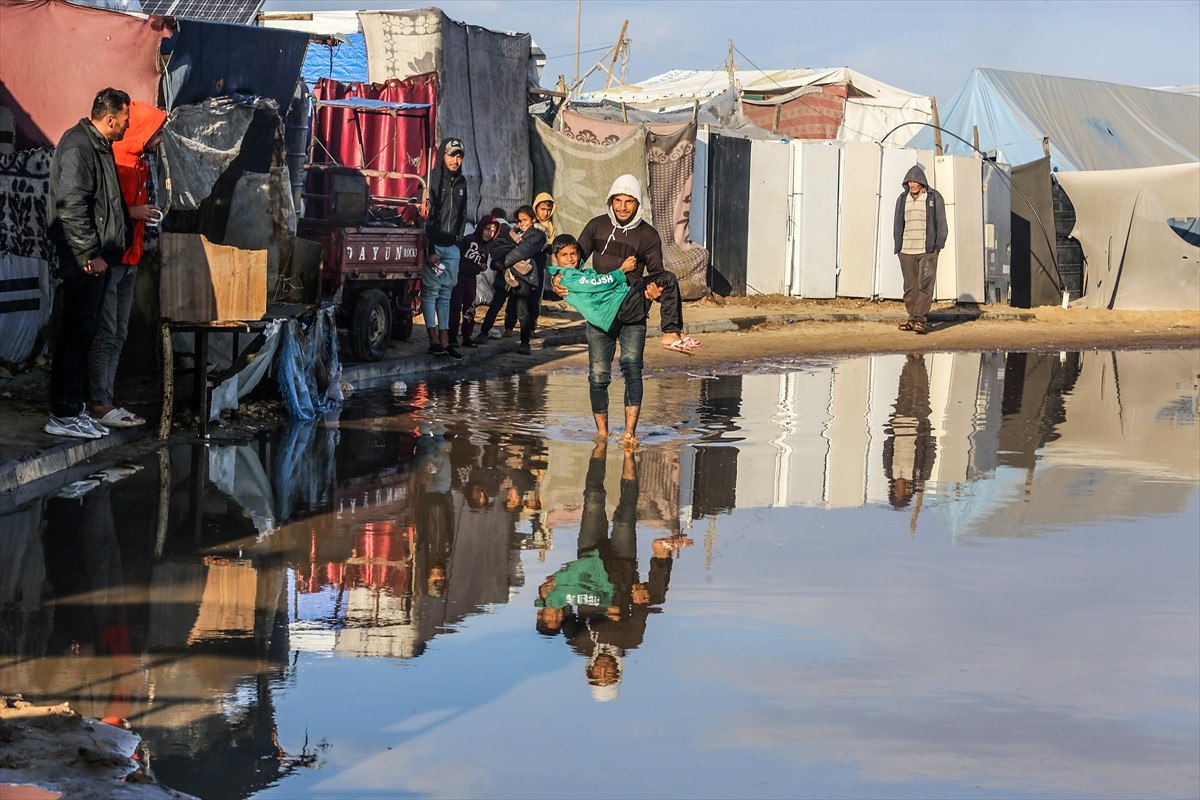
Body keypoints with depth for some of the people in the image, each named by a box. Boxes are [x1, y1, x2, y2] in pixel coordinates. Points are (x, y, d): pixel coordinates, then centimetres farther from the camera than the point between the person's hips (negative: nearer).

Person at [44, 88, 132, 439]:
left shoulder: (99, 146, 17)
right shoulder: (78, 146, -15)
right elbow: (72, 205, -22)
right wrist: (90, 253, -22)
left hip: (98, 257, 10)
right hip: (83, 259, -10)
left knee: (84, 333, 13)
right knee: (75, 334, -8)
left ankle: (74, 408, 19)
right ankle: (63, 415, -6)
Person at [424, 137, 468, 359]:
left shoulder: (461, 183, 11)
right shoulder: (432, 180, -10)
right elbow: (426, 216, -14)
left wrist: (458, 239, 13)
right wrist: (430, 251, -17)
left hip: (451, 247, 6)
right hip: (432, 245, -6)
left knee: (446, 292, 7)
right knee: (431, 290, -4)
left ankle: (445, 341, 6)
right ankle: (434, 341, -6)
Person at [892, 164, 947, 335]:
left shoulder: (934, 198, 2)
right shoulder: (903, 199, 12)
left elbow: (941, 224, 3)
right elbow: (898, 223, 16)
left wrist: (938, 246, -3)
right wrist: (898, 246, 9)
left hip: (927, 250, -4)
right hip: (907, 251, 4)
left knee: (925, 284, -11)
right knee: (910, 287, 2)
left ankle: (921, 319, -14)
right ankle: (912, 319, 6)